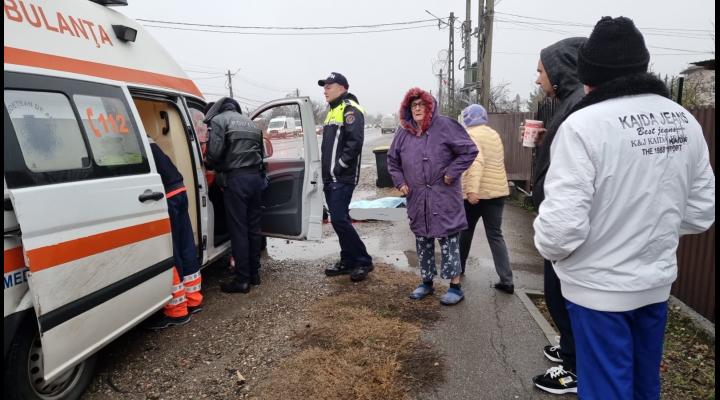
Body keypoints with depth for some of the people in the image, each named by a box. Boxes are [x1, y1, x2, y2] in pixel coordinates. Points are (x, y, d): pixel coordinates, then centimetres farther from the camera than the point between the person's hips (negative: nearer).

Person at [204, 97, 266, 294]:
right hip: (256, 176, 7)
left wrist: (209, 166, 10)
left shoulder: (218, 120, 1)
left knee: (238, 229, -2)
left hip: (236, 178, -7)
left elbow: (214, 153, -10)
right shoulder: (249, 122, 23)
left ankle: (242, 280, 2)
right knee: (253, 227, 13)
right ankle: (254, 273, 21)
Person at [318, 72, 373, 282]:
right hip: (331, 177, 10)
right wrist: (326, 171, 16)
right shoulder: (333, 111, 20)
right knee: (339, 219, 12)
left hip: (343, 178, -10)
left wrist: (340, 165, -19)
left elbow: (355, 141, -22)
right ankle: (348, 261, 21)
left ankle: (363, 261, 0)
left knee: (339, 219, -12)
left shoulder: (350, 109, -10)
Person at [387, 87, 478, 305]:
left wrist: (451, 173, -12)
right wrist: (400, 182, 7)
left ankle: (455, 286, 10)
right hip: (417, 199, 5)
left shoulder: (445, 126, -8)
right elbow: (392, 160, 19)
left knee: (449, 240, -1)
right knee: (422, 241, 13)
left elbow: (469, 150, -9)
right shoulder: (403, 132, 8)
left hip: (444, 198, -5)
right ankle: (427, 282, 28)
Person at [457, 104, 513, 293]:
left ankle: (459, 267, 32)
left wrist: (472, 190, -31)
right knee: (495, 235, 6)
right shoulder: (494, 134, 13)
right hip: (497, 190, 6)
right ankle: (507, 281, 1)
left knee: (465, 230, 15)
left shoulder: (470, 135, -10)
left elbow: (476, 162, -25)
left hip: (476, 193, -6)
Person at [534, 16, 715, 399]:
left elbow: (563, 223, -27)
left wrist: (548, 246, -5)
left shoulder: (584, 124, -22)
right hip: (656, 281, 7)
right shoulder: (684, 121, 0)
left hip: (599, 287, -6)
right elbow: (701, 211, 6)